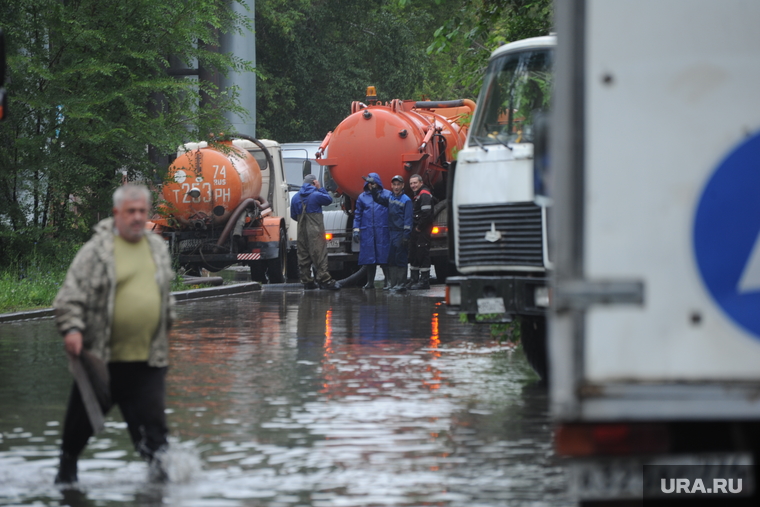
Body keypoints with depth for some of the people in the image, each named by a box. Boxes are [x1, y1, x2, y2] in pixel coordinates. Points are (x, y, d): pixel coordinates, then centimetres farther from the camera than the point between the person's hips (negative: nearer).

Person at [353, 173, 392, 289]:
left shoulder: (387, 195, 4)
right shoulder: (362, 197, 13)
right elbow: (358, 214, 15)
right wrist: (356, 230, 6)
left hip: (383, 231, -3)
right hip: (367, 231, 3)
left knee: (385, 255, -5)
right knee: (369, 256, 3)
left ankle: (388, 280, 0)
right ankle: (370, 281, 9)